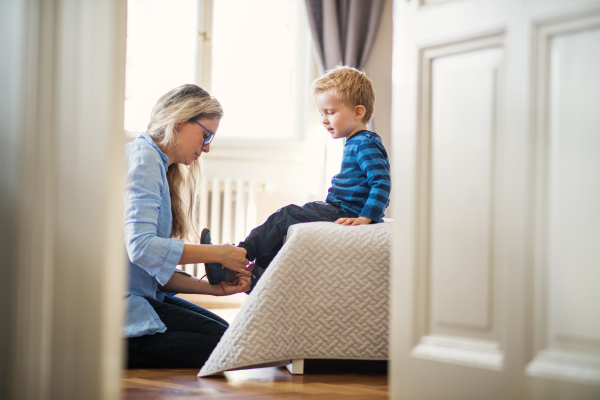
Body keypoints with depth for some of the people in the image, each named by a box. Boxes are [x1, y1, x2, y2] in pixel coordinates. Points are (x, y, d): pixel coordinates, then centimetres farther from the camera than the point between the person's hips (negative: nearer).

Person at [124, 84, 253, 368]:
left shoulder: (158, 166, 22)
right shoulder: (142, 159, -8)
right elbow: (140, 247, -23)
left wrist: (213, 288, 1)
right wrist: (217, 254, -16)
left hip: (139, 295, 10)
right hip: (118, 303, -10)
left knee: (223, 329, 0)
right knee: (218, 340, -15)